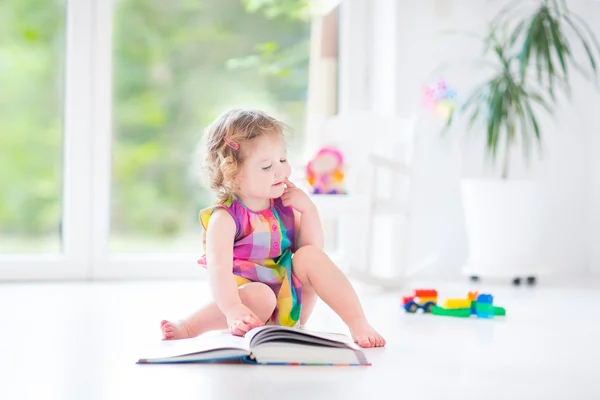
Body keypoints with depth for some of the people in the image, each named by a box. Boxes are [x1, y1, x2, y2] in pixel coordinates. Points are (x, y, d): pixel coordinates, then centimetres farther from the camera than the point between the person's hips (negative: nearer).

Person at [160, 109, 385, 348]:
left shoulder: (283, 206, 3)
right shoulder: (225, 218, -16)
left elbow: (313, 248, 6)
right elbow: (219, 268, -30)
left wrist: (308, 209, -8)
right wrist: (233, 310, -47)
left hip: (291, 301, 6)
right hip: (250, 297, -6)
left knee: (309, 255, -14)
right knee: (259, 296, -37)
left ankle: (358, 323, -16)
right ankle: (188, 328, -31)